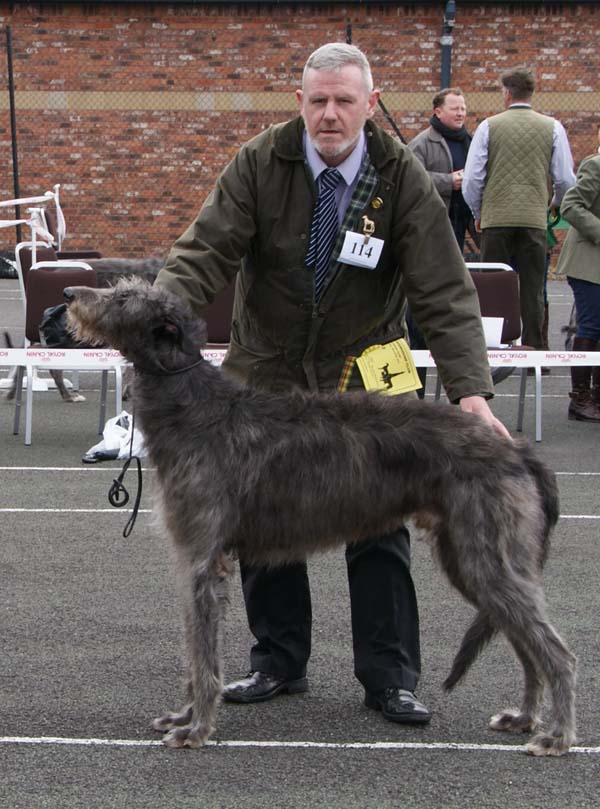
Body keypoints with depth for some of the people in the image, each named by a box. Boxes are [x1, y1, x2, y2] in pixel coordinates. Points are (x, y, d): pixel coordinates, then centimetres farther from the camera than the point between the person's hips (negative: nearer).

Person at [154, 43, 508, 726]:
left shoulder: (403, 180, -13)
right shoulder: (260, 163, -12)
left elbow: (444, 293, -18)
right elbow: (207, 250, -18)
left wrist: (470, 390, -30)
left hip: (363, 377, -1)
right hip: (268, 374, 1)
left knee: (379, 528, 1)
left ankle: (388, 679, 11)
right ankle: (278, 664, 21)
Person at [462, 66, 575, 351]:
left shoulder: (488, 126, 1)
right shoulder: (552, 128, 3)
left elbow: (471, 180, -1)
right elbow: (565, 180, 4)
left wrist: (478, 213, 16)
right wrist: (556, 204, 25)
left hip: (496, 219, 0)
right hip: (535, 220, 0)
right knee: (532, 291, 5)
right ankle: (532, 348, 2)